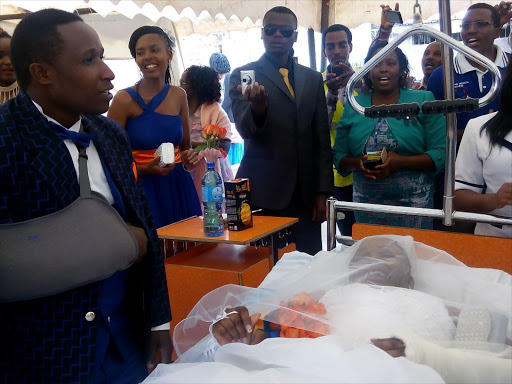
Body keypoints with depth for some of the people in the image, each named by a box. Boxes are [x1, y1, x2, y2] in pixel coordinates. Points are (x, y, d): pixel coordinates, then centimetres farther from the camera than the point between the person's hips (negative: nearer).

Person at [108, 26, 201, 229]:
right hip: (141, 189, -4)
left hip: (178, 187, 4)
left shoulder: (179, 95, 6)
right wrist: (144, 169, -19)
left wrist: (188, 160, -3)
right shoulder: (124, 99, -8)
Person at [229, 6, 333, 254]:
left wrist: (323, 191, 5)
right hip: (264, 191, -3)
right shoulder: (243, 75, 1)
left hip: (305, 193, 3)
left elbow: (322, 139, 11)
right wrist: (258, 108, -34)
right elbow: (245, 129, -12)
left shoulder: (312, 79, 11)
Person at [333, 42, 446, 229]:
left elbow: (441, 154, -6)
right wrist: (357, 163, -12)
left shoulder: (423, 100, 1)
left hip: (414, 202, -2)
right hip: (366, 202, 2)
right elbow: (339, 156, 8)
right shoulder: (353, 106, 7)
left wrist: (401, 162, -19)